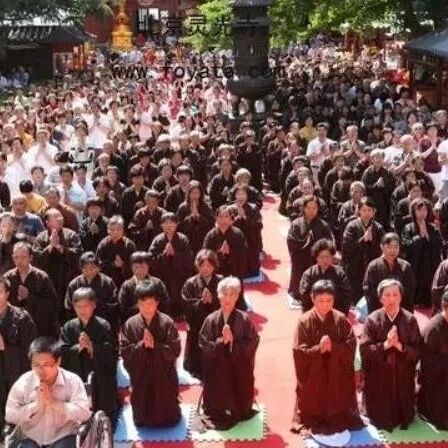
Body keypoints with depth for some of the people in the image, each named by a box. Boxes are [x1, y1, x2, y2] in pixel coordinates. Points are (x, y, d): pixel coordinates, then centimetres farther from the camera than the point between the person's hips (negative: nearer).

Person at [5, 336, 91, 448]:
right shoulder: (23, 383, -6)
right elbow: (10, 416, -6)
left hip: (62, 437, -2)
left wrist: (53, 403, -22)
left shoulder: (72, 380, -10)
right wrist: (36, 405, -18)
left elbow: (84, 412, -17)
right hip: (32, 439, 2)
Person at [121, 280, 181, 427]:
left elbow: (175, 350, -12)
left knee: (169, 419, 9)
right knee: (142, 420, 12)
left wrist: (155, 345, -21)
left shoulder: (167, 322, -10)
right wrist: (141, 344, -21)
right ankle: (145, 421, 43)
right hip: (140, 377, 1)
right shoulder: (130, 324, -7)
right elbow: (125, 353, -8)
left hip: (164, 377, -1)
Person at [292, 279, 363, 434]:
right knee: (312, 409, 7)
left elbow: (351, 346, -6)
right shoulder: (305, 321, -10)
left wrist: (333, 347, -21)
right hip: (312, 377, -2)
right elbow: (299, 352, -12)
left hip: (337, 376, 2)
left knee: (337, 409, 12)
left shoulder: (341, 320, -5)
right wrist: (319, 348, -26)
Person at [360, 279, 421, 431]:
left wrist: (399, 346, -25)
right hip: (378, 378, -1)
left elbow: (417, 350, -8)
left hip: (403, 377, 1)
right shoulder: (372, 320, -10)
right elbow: (364, 350, -14)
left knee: (403, 413, 14)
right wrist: (385, 344, -26)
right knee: (379, 416, 8)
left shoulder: (410, 320, -7)